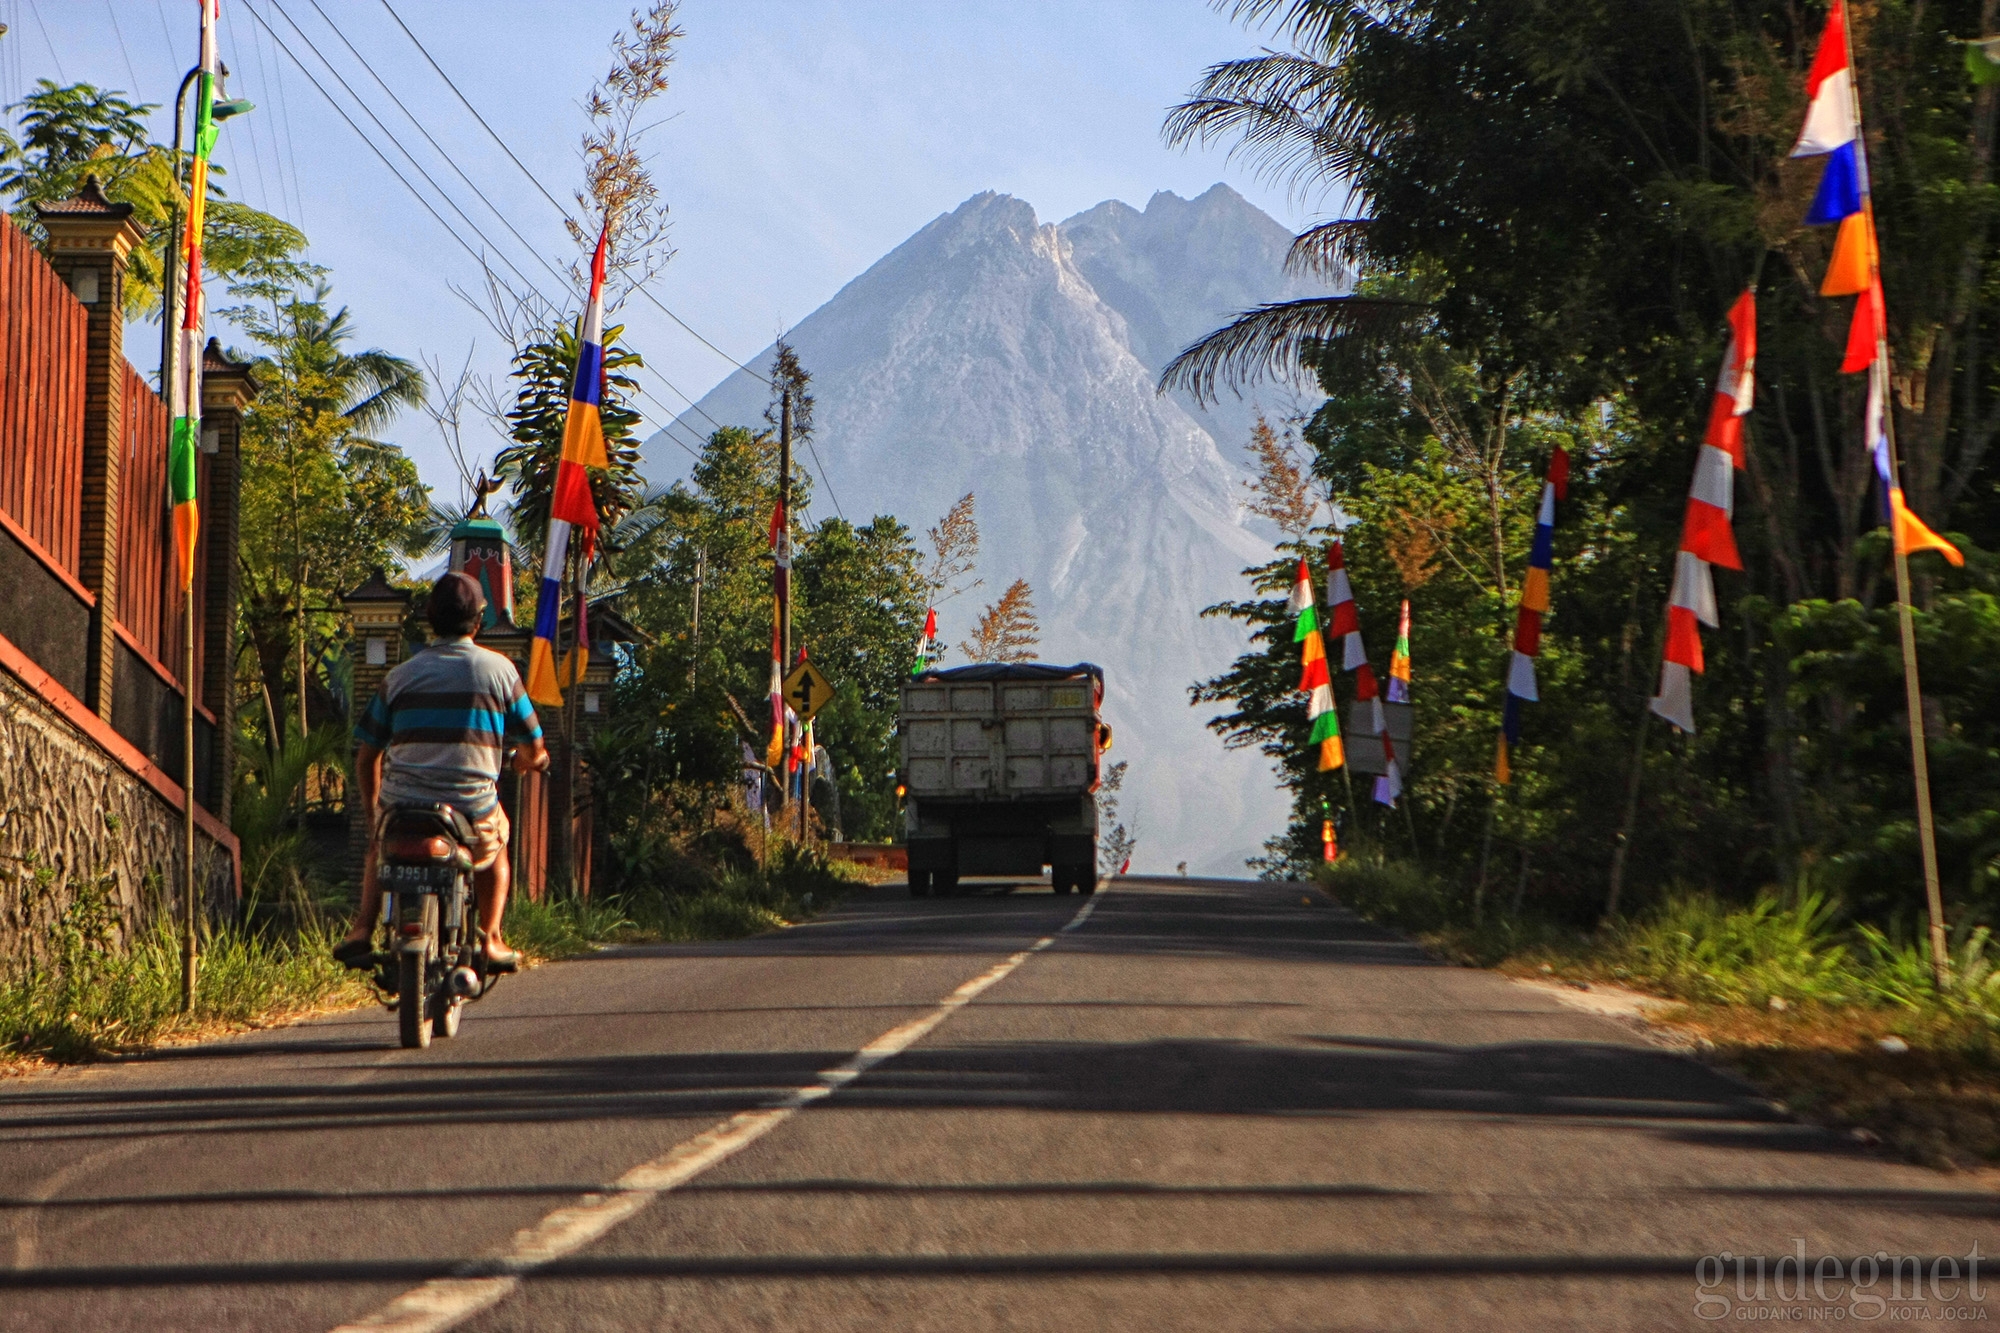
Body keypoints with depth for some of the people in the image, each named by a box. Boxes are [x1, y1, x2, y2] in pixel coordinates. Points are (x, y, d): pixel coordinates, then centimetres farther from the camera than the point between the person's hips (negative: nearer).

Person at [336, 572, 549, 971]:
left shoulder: (401, 675, 8)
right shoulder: (499, 670, 4)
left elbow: (366, 756, 13)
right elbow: (534, 751, 9)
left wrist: (373, 810, 31)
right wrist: (527, 761, 35)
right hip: (472, 813, -1)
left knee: (380, 848, 35)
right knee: (495, 847, 34)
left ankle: (363, 929, 15)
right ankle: (490, 938, 18)